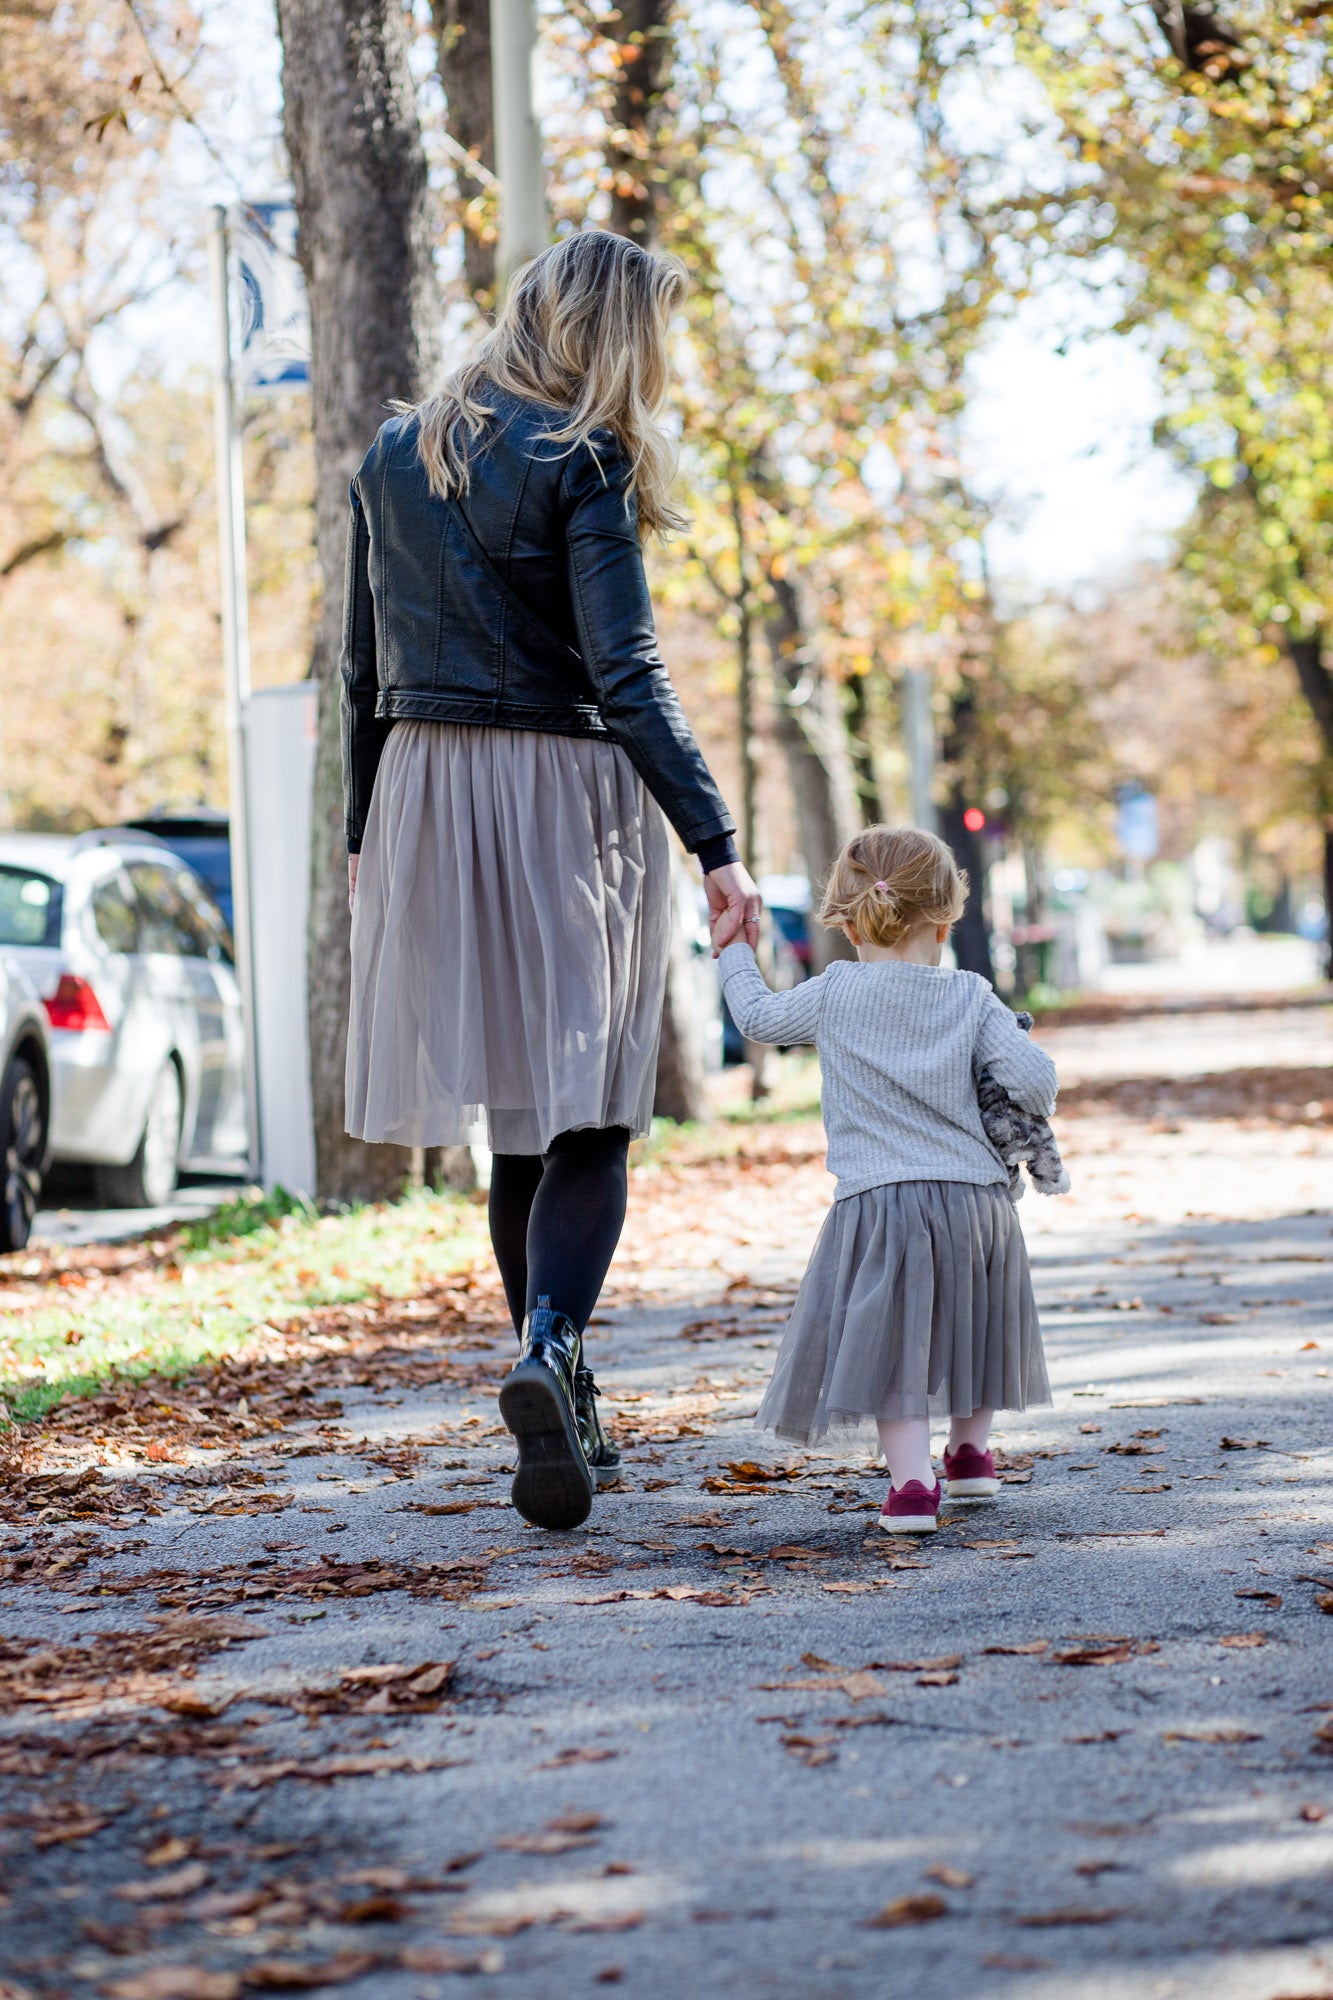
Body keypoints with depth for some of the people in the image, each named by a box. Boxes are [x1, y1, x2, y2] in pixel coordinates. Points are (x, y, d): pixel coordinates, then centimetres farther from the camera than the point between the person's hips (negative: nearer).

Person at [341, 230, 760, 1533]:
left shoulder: (395, 454, 11)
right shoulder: (583, 461, -8)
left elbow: (363, 669, 13)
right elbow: (625, 676, -15)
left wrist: (362, 831, 20)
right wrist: (716, 844, -17)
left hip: (430, 790, 6)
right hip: (569, 791, -5)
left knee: (517, 1115, 13)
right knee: (587, 1111, -2)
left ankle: (563, 1409, 18)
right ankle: (547, 1354, -24)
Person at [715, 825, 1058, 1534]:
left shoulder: (833, 994, 0)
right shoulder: (971, 997, 2)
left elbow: (757, 1017, 17)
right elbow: (1035, 1078, -6)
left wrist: (734, 954, 34)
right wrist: (1022, 1114, 17)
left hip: (878, 1203, -2)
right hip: (977, 1198, 3)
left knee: (891, 1342, -2)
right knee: (966, 1322, 23)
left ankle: (911, 1485, -15)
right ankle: (970, 1454, 37)